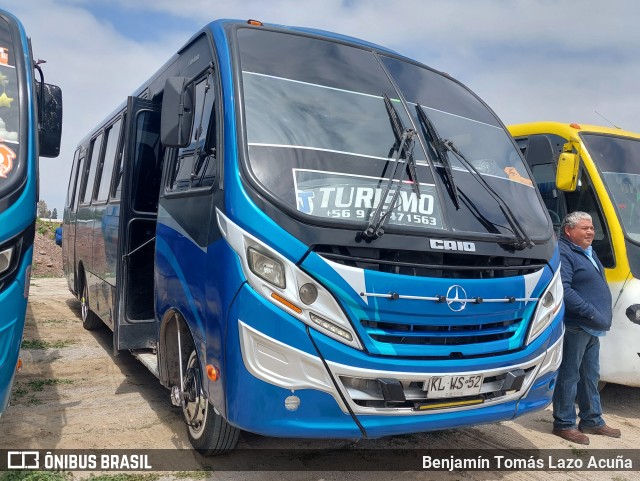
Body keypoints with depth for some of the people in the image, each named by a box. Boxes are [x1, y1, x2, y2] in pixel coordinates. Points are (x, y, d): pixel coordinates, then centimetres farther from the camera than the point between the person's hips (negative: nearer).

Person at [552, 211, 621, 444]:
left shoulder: (588, 251, 18)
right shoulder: (563, 253, -16)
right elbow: (565, 291, -26)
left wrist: (603, 316, 13)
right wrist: (593, 313, -24)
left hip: (592, 328, 11)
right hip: (575, 327, -10)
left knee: (590, 376, 19)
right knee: (569, 376, -2)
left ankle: (592, 420, 32)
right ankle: (563, 424, 10)